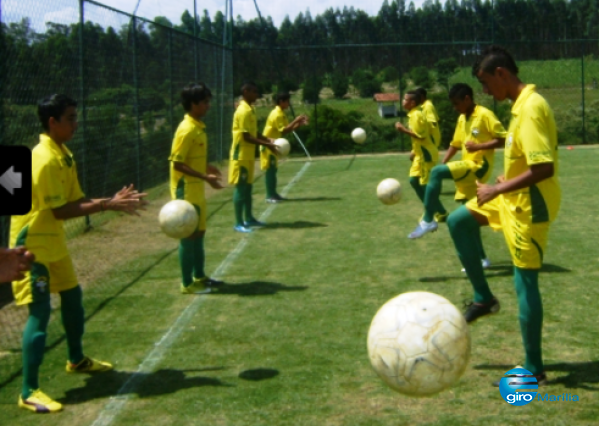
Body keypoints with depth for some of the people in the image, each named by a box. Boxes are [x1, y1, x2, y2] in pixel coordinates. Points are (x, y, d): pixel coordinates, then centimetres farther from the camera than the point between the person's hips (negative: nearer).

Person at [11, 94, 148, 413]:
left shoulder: (63, 155, 6)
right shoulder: (44, 159, -24)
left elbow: (76, 200, 7)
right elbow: (61, 211, -26)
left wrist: (112, 200, -6)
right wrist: (108, 206, -24)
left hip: (53, 242, 10)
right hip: (32, 245, -10)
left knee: (72, 296, 21)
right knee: (40, 313, -11)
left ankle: (77, 360, 41)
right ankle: (29, 392, -6)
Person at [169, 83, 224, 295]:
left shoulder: (198, 127, 9)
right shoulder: (186, 130, -19)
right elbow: (177, 163, -22)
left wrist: (207, 167, 13)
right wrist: (206, 177, -25)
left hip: (197, 190, 9)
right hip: (186, 191, -9)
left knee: (199, 232, 16)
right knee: (189, 235, -2)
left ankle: (199, 277, 28)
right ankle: (187, 283, 7)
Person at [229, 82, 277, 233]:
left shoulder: (250, 109, 12)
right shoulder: (243, 111, -18)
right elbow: (246, 136, -21)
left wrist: (269, 140, 6)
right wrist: (267, 145, -20)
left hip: (248, 155, 10)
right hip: (241, 155, -10)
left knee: (248, 187, 15)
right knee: (240, 188, -5)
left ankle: (249, 218, 24)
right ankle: (239, 223, -1)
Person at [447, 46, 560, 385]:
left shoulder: (531, 108, -23)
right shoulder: (523, 103, 7)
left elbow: (544, 168, -30)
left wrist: (498, 190, -22)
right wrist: (509, 180, 14)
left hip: (529, 206, -10)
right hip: (515, 198, 10)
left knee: (526, 283, -3)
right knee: (458, 221, 16)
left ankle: (534, 370, 7)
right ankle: (484, 298, 22)